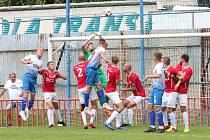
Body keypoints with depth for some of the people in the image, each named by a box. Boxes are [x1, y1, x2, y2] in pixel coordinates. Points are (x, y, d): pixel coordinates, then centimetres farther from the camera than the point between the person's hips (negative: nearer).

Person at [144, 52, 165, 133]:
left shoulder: (159, 66, -13)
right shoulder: (158, 65, 15)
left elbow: (158, 75, -29)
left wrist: (148, 76, -19)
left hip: (158, 88, -10)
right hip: (155, 88, 10)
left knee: (157, 107, -10)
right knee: (150, 106, 8)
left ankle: (161, 127, -6)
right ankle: (152, 127, 10)